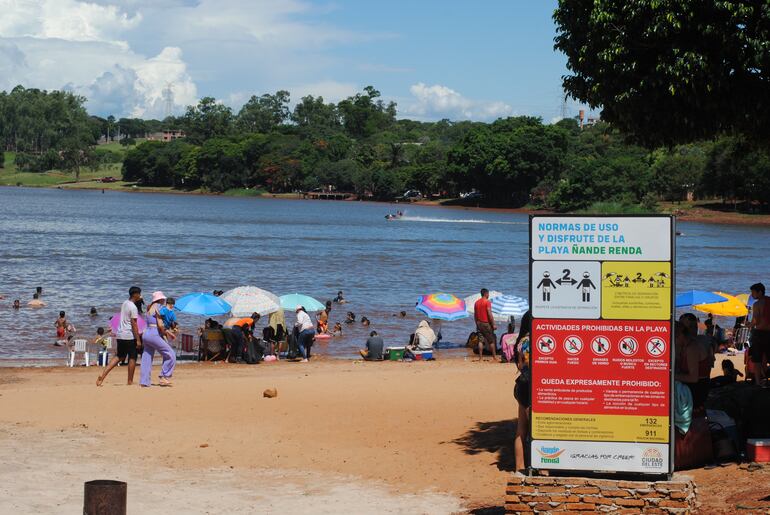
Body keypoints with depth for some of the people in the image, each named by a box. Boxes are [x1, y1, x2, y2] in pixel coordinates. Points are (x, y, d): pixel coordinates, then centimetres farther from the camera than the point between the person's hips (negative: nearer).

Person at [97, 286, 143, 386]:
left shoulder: (124, 304, 13)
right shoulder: (133, 307, -14)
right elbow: (134, 324, -17)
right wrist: (138, 340, -16)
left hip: (120, 335, 8)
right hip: (129, 336, -8)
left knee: (119, 356, 14)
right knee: (132, 357, 4)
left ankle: (103, 375, 2)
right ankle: (130, 381, 9)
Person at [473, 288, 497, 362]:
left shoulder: (476, 303, 9)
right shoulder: (487, 302, -12)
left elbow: (475, 315, 12)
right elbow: (489, 314, -17)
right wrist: (493, 325, -13)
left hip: (479, 323, 6)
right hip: (486, 323, -6)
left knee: (480, 341, 6)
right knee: (491, 341, 3)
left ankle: (480, 358, 3)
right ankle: (494, 357, 7)